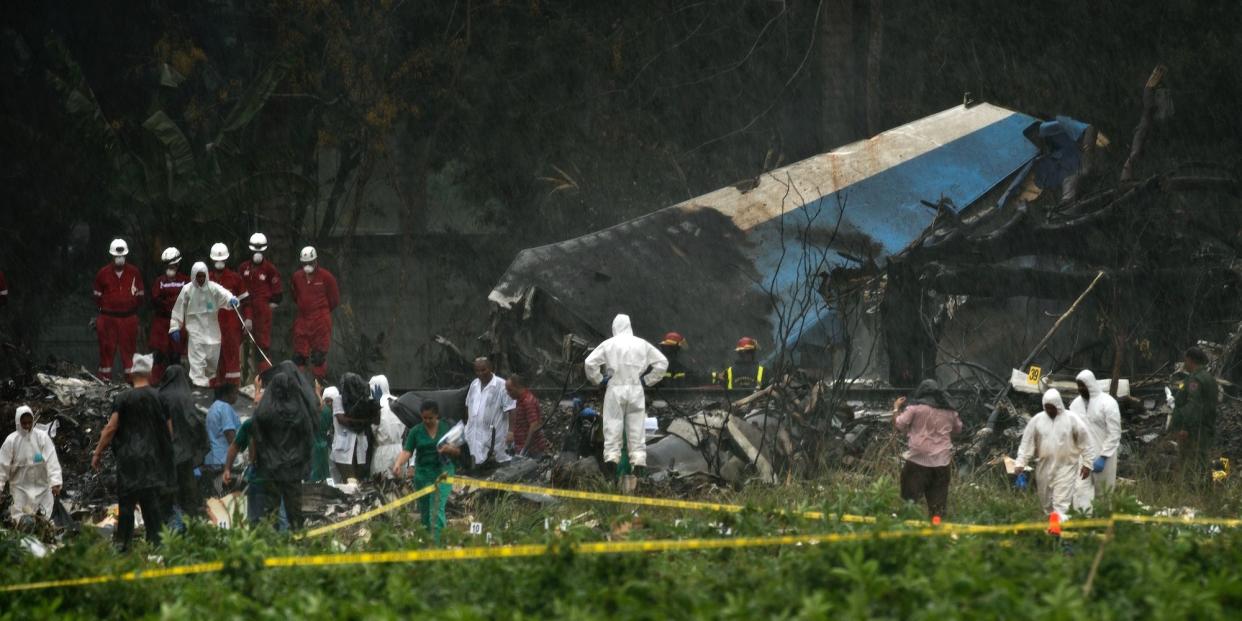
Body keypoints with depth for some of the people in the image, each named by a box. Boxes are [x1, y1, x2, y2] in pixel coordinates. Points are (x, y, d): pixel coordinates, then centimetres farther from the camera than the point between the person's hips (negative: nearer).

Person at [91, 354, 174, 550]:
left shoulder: (122, 399, -4)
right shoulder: (159, 398, 0)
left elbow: (111, 428, -5)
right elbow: (168, 429, 3)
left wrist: (98, 453, 1)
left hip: (128, 458, -1)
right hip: (152, 457, 1)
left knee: (126, 500, 3)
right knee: (152, 500, 4)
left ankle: (123, 541, 2)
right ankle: (155, 539, 0)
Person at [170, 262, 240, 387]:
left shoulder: (213, 287, -4)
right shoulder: (187, 290, -4)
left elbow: (224, 293, -23)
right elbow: (178, 310, 0)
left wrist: (231, 299, -46)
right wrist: (175, 327, -2)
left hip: (211, 328, 2)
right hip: (195, 328, -2)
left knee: (213, 358, 9)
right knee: (197, 358, -12)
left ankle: (209, 380, 31)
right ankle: (199, 383, -18)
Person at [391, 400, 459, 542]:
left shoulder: (446, 429, 3)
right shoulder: (416, 432, 2)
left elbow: (458, 451, 8)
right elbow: (407, 451, -7)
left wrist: (449, 449, -15)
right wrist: (398, 464, -27)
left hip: (443, 471, -2)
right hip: (423, 473, 2)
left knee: (437, 509, -15)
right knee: (424, 511, 7)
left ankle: (435, 542, -20)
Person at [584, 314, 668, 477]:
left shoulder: (609, 344, -1)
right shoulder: (642, 345, 6)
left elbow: (590, 363, -7)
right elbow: (662, 362, 8)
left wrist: (599, 380, 5)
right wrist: (648, 380, 12)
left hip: (615, 390, -2)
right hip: (636, 390, 2)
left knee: (613, 427, 2)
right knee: (636, 428, 5)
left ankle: (612, 459, -8)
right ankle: (639, 463, 1)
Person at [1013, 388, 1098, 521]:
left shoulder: (1071, 419, -6)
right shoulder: (1037, 420, 0)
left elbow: (1086, 442, -2)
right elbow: (1027, 443, 3)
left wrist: (1087, 464, -4)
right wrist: (1020, 464, -1)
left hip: (1066, 467, -3)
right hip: (1044, 469, 3)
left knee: (1062, 503, -11)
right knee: (1047, 504, 11)